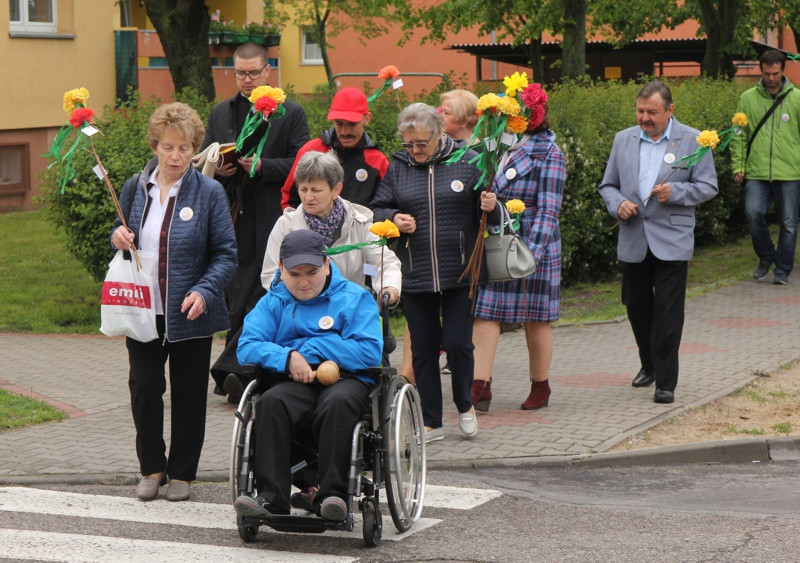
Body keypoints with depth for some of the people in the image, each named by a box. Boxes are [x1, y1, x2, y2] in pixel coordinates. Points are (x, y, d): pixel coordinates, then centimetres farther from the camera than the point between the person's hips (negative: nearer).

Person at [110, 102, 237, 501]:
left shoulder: (209, 192, -6)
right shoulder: (135, 188, 5)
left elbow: (225, 254, -6)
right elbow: (122, 236, 19)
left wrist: (204, 292, -21)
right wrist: (118, 238, -6)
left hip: (190, 314, -2)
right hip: (142, 311, 3)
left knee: (188, 394, 7)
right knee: (143, 387, 1)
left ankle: (182, 472, 21)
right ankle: (152, 467, 19)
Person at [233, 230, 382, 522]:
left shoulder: (355, 298, 9)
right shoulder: (273, 303, 18)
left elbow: (370, 353, -5)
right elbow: (247, 347, 3)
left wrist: (312, 349, -4)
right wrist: (288, 357, -15)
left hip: (346, 380, -2)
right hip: (296, 384, 2)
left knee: (337, 402, -37)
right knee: (270, 402, -32)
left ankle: (332, 494, -35)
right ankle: (271, 498, -34)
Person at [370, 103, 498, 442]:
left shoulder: (467, 162, 1)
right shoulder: (398, 167, 7)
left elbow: (485, 204, 7)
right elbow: (376, 211, 11)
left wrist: (490, 206, -16)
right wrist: (394, 219, -10)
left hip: (459, 274, -2)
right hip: (414, 275, 2)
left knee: (458, 342, -5)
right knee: (423, 348, 6)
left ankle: (465, 405, 22)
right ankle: (431, 422, 16)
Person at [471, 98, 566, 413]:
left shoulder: (548, 154, -8)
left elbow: (548, 210, -14)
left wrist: (532, 254, -21)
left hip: (533, 245, -5)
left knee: (536, 320, 6)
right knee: (484, 314, -4)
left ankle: (540, 386, 20)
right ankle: (480, 386, -6)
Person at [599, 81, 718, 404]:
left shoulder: (692, 140, -1)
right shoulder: (623, 140, 10)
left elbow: (707, 186, -1)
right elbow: (608, 185, 14)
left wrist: (674, 193, -17)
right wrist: (618, 204, -7)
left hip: (672, 241, -4)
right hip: (633, 241, 4)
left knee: (668, 313, -6)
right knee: (636, 306, 12)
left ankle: (666, 382, -1)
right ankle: (650, 365, 34)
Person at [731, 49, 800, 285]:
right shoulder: (748, 98, 6)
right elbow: (739, 135, 9)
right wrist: (738, 166, 1)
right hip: (756, 172, 1)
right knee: (753, 213, -13)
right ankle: (766, 257, 12)